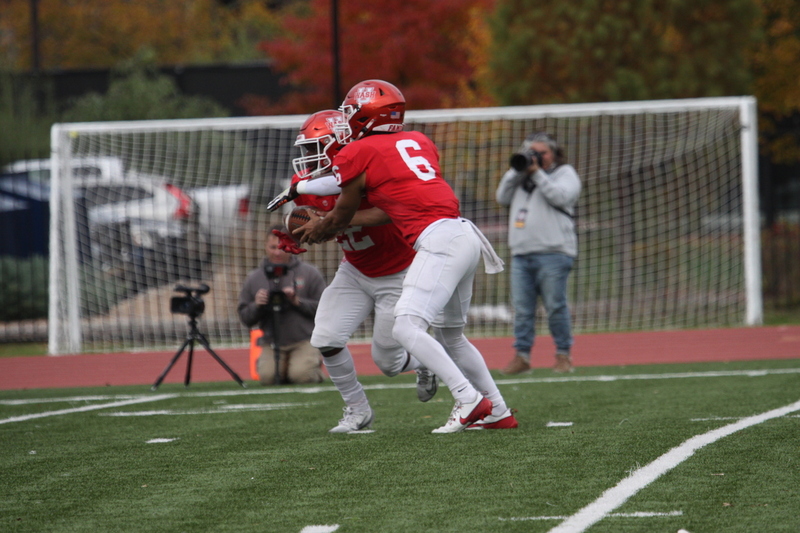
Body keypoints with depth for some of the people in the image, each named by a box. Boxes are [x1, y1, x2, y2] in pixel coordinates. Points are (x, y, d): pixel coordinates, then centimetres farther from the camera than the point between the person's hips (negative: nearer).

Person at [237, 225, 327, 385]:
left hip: (305, 341, -2)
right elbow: (245, 319, 10)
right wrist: (256, 305, -10)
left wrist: (297, 301, -14)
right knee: (267, 377, -23)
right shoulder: (253, 279, 9)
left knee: (301, 375, -24)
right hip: (271, 343, 2)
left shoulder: (310, 273, 3)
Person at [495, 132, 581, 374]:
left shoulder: (565, 173, 7)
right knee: (522, 308, 1)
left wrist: (537, 173, -9)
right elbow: (502, 198, 13)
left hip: (553, 253, -5)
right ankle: (521, 355, 4)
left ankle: (563, 355, 2)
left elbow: (561, 196, -11)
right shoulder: (521, 175, 23)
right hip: (521, 253, 5)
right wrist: (518, 170, 4)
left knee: (555, 307, -5)